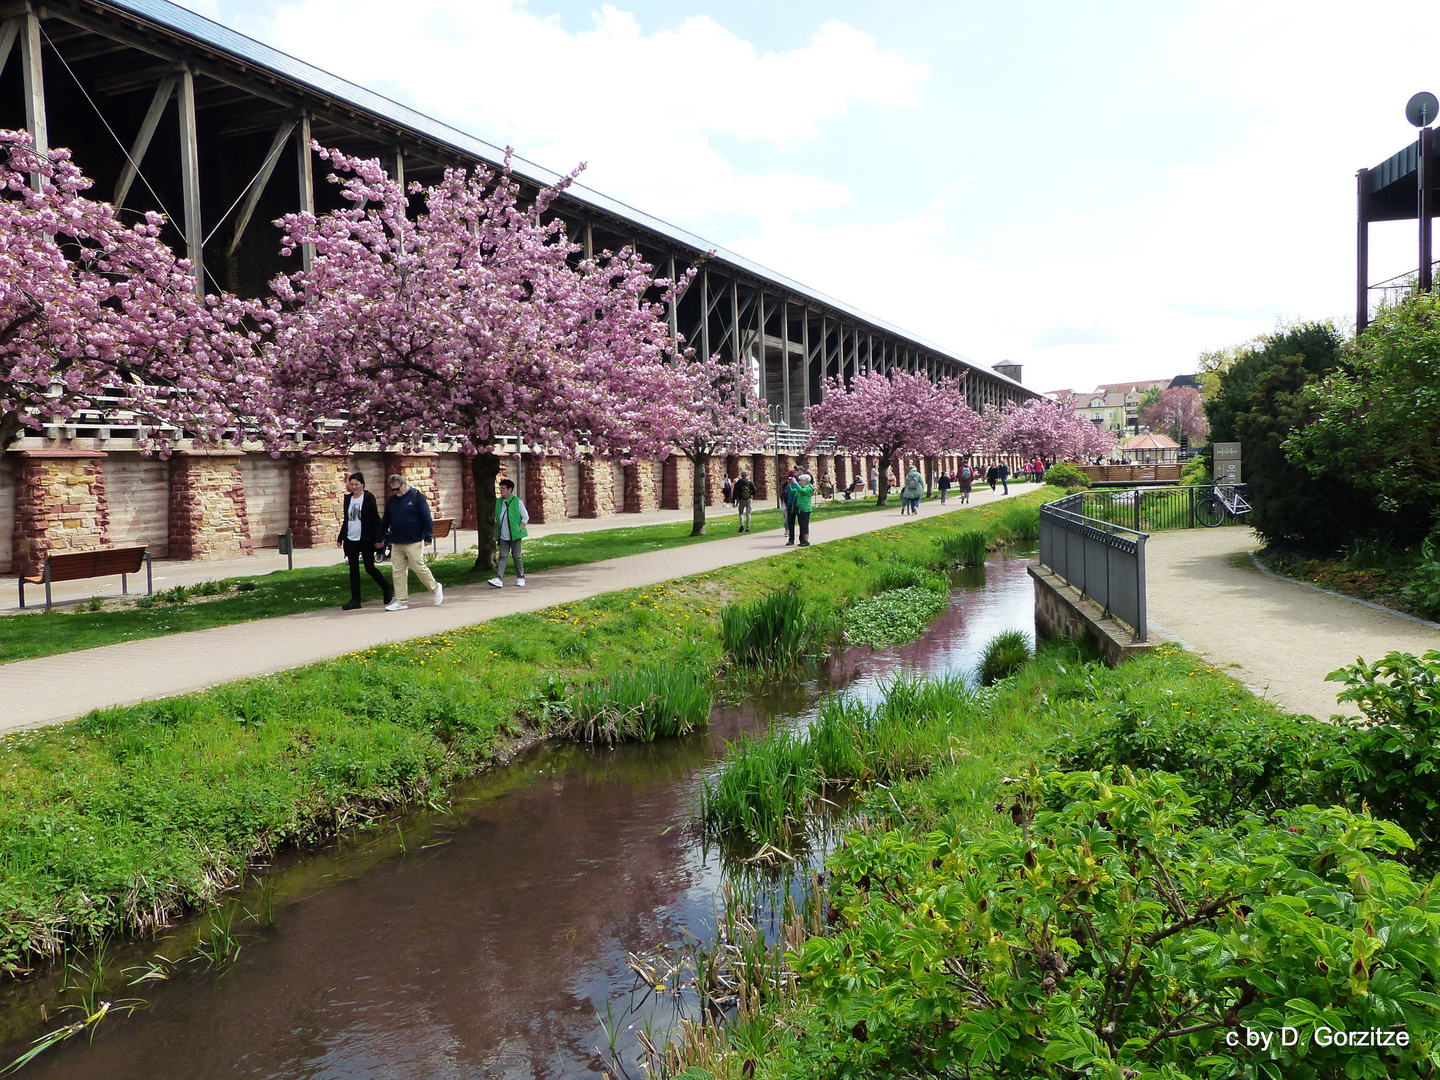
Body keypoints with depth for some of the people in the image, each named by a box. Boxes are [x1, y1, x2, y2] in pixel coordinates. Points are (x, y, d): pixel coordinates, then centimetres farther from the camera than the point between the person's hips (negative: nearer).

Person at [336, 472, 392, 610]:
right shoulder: (348, 498, 9)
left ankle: (387, 589, 22)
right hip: (350, 540, 5)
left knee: (369, 568, -1)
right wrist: (340, 538, 13)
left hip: (366, 540, -5)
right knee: (353, 569, 4)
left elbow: (375, 519, -6)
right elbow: (346, 520, 16)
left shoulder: (369, 498, -6)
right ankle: (355, 600, 8)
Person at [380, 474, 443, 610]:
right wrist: (379, 538, 22)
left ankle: (435, 588, 19)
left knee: (419, 567, -4)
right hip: (396, 543, 6)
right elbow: (385, 521, 21)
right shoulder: (392, 500, 12)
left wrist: (427, 536, -13)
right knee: (398, 572, 3)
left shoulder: (417, 496, -5)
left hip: (414, 542, -6)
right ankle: (401, 601, 8)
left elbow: (427, 518, -8)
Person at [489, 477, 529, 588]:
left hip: (515, 535, -4)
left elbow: (525, 517, -3)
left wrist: (519, 530, -11)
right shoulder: (498, 502, 9)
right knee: (503, 556, -3)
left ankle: (521, 578, 17)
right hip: (503, 536, 4)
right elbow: (496, 519, 18)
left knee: (516, 556, 3)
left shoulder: (517, 502, -6)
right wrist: (496, 534, 11)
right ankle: (499, 579, -12)